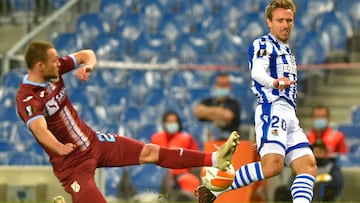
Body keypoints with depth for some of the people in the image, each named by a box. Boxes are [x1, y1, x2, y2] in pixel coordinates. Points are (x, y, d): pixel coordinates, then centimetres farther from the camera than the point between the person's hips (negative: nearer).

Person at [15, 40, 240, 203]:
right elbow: (40, 129, -42)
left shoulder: (53, 71, -3)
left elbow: (87, 54, 9)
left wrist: (88, 64, -14)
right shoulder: (26, 98, -25)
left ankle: (214, 159, 5)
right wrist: (59, 148, -60)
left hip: (92, 140, 7)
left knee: (150, 152, 4)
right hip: (72, 161, -7)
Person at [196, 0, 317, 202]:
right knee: (272, 165, -26)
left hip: (290, 116, 9)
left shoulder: (287, 51, 27)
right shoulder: (263, 45, 0)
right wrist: (274, 82, -43)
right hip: (272, 109, -9)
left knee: (309, 167, -7)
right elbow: (257, 72, -22)